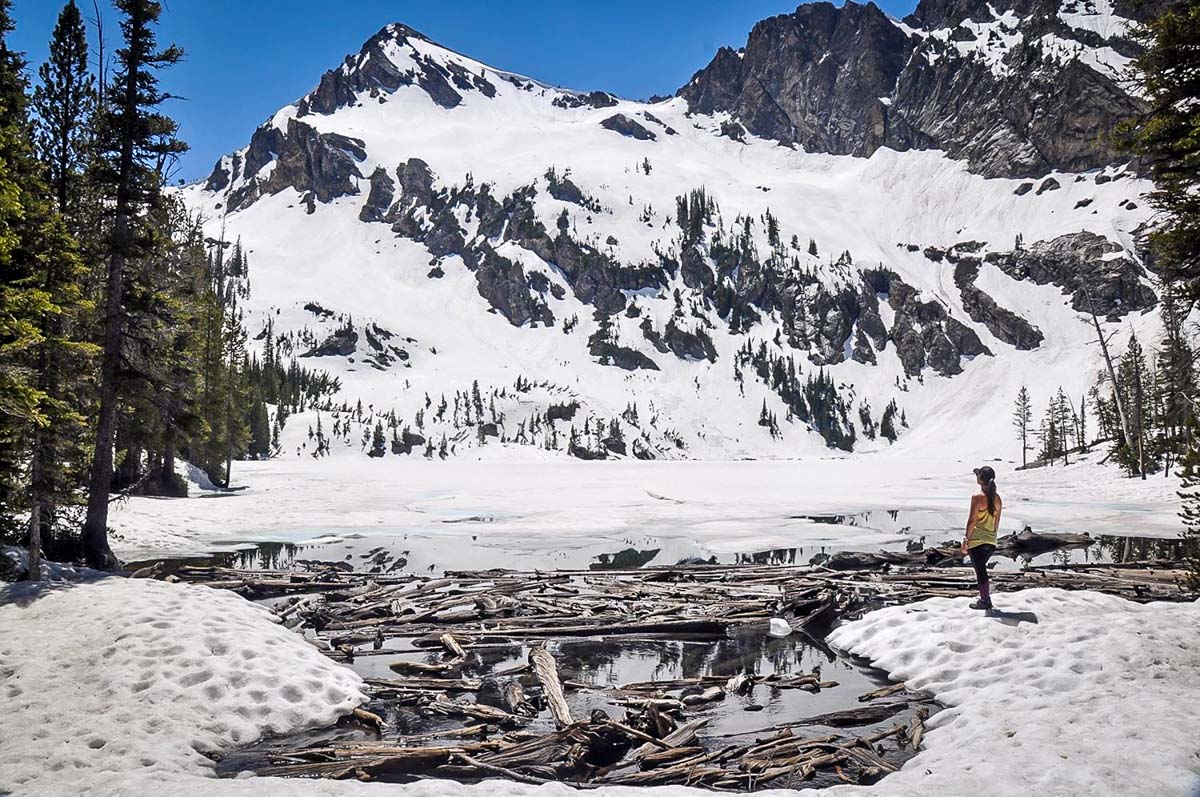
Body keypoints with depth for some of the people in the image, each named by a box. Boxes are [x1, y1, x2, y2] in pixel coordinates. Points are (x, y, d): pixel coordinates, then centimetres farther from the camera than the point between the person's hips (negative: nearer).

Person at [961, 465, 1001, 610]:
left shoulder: (977, 497, -14)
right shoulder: (997, 498, 5)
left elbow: (972, 521, -15)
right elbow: (997, 522, 12)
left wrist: (965, 540, -9)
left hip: (977, 540, -6)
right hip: (991, 541, 6)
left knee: (980, 570, 1)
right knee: (980, 568, 19)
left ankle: (985, 601, 6)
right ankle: (985, 597, 23)